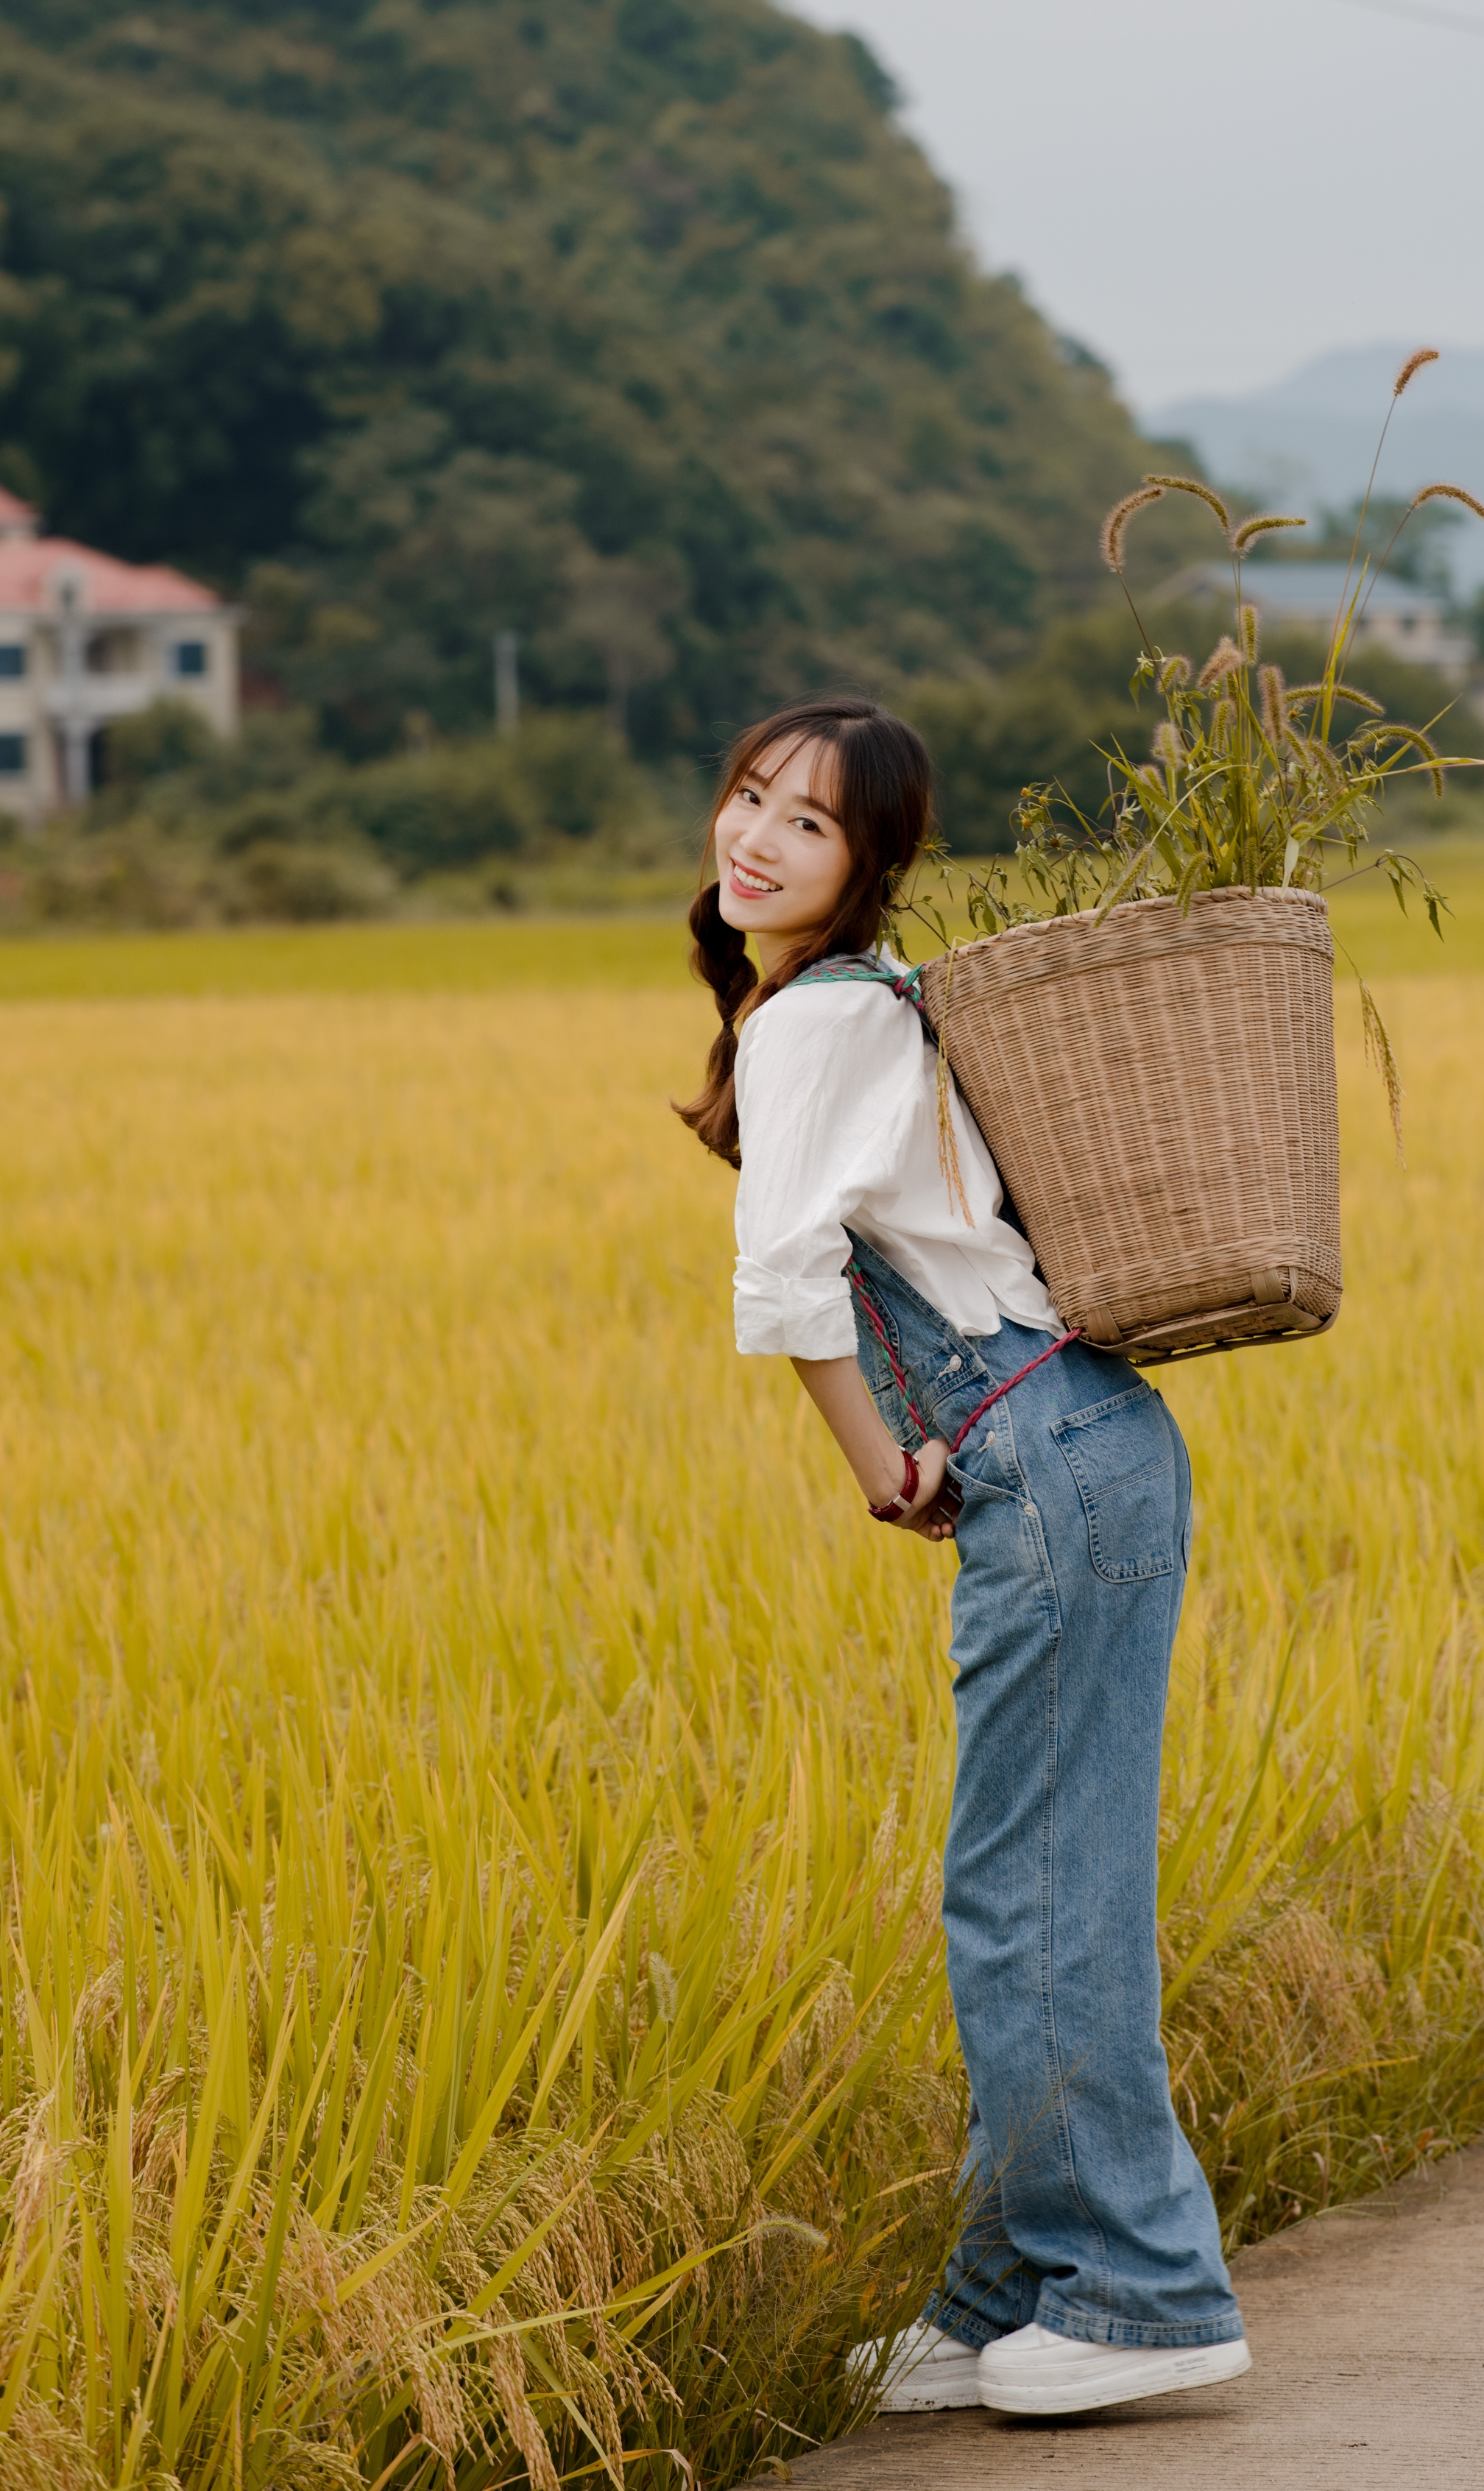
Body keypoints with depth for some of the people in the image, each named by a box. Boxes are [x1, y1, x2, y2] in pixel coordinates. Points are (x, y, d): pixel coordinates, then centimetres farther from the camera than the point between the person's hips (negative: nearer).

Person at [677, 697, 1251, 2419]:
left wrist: (887, 1474, -9)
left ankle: (1143, 2294, -1)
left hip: (1054, 1467, -10)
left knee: (1032, 1897, -6)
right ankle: (1017, 2301, 18)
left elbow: (789, 1277, -22)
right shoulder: (871, 1002, 17)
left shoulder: (817, 1018, -12)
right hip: (1062, 1465, 10)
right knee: (1022, 1901, 12)